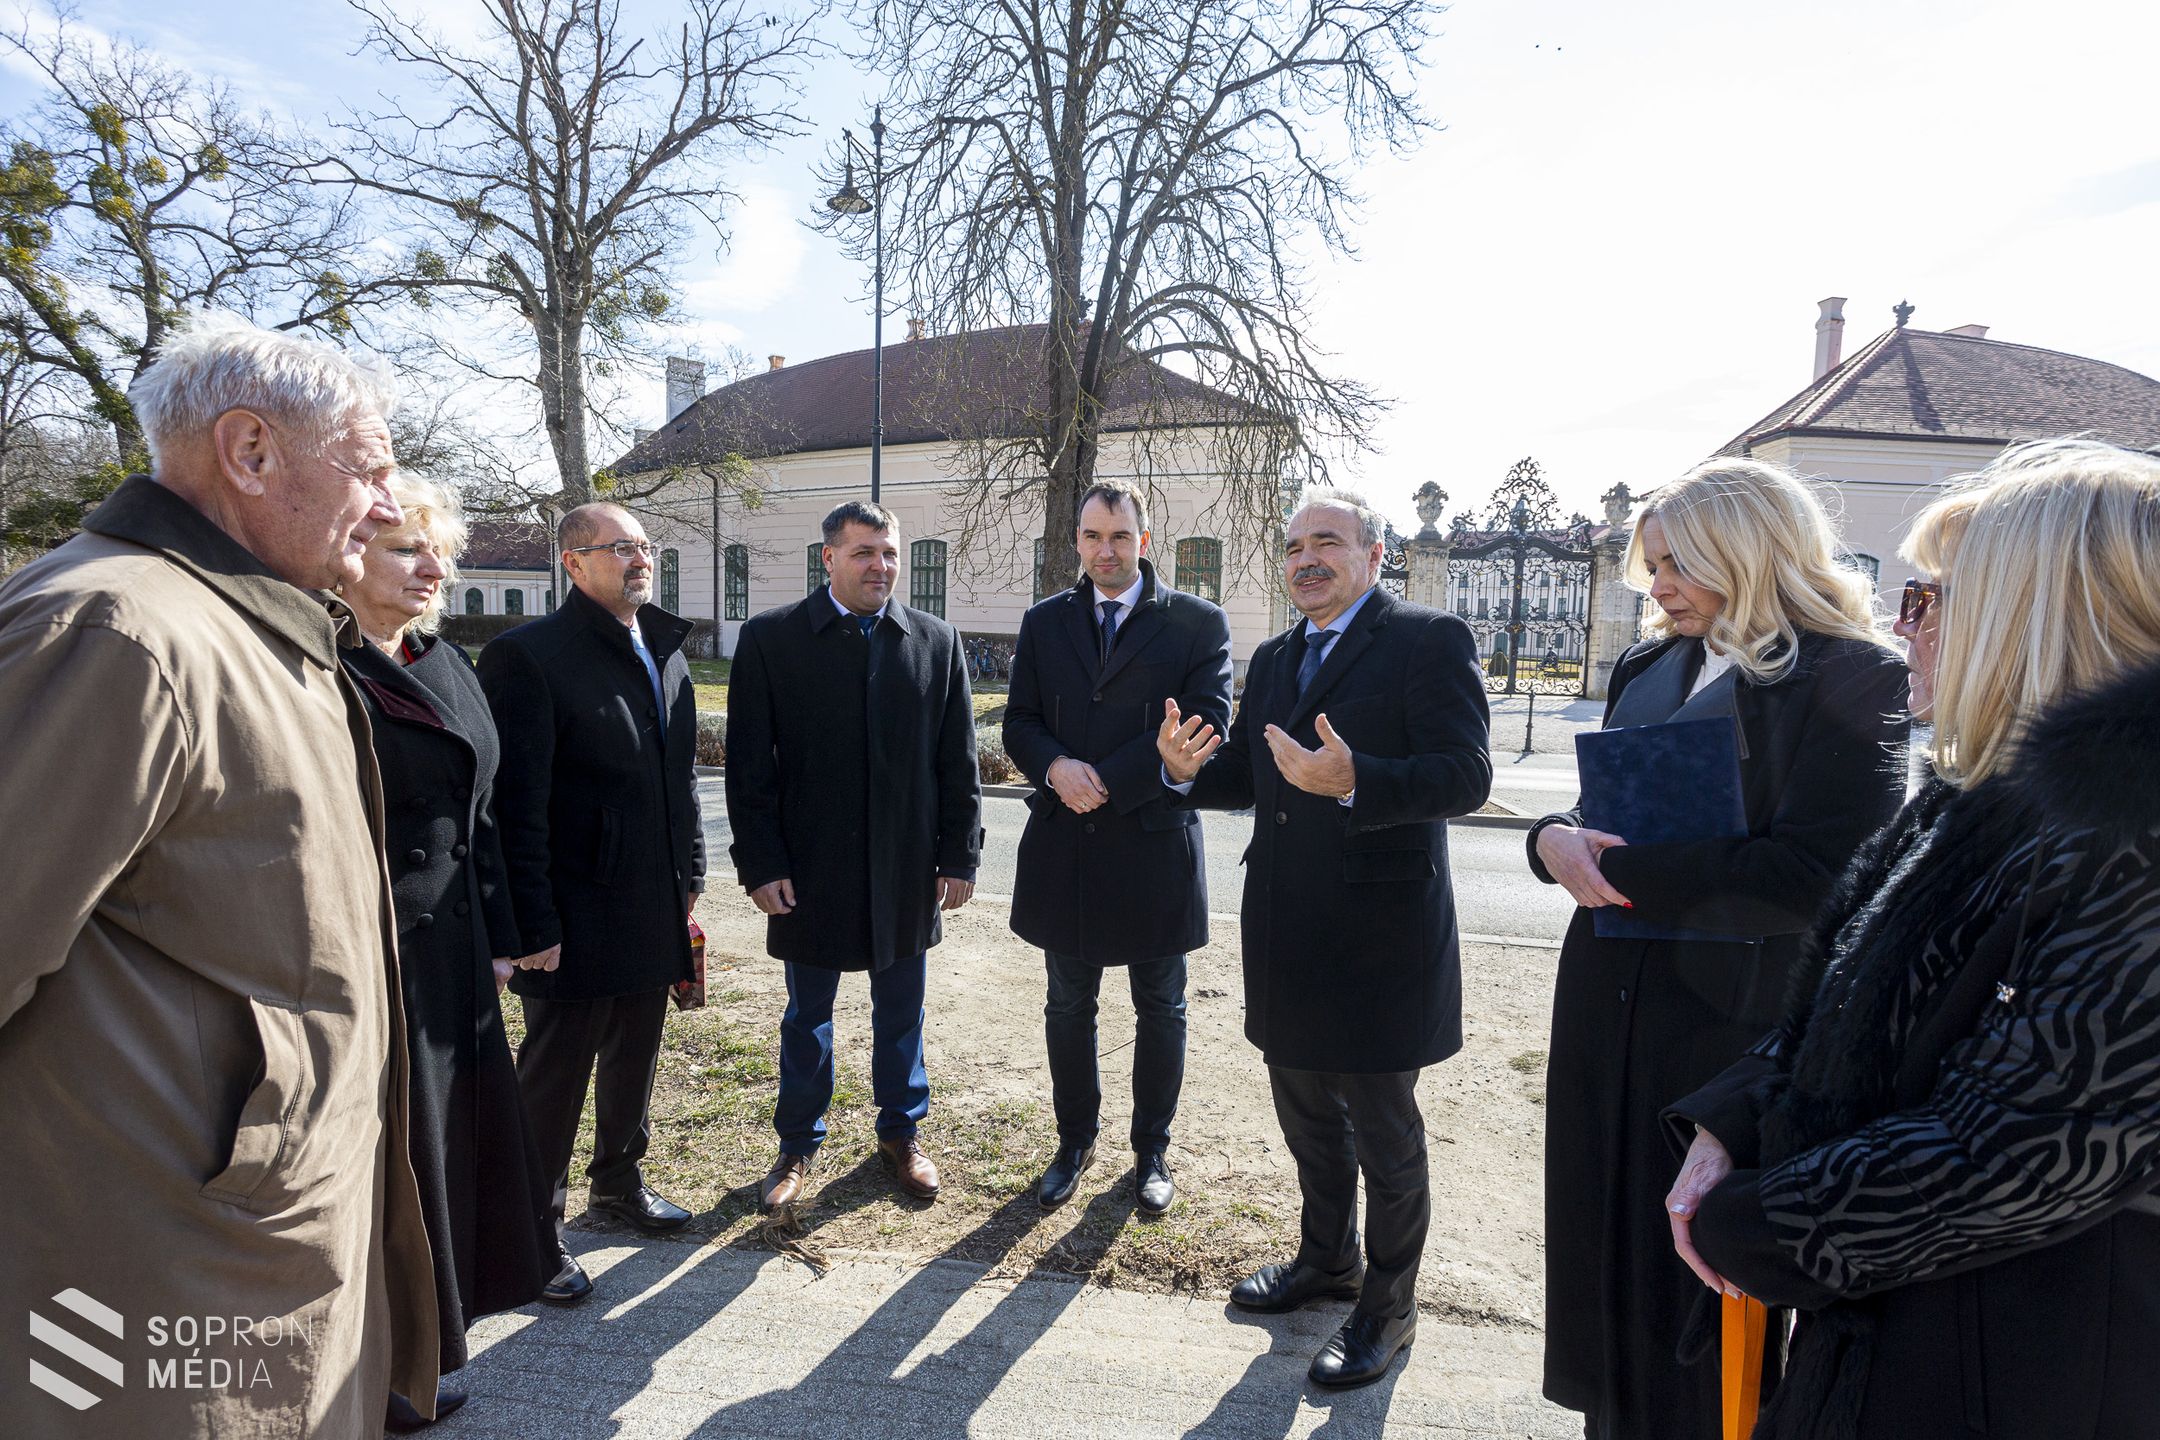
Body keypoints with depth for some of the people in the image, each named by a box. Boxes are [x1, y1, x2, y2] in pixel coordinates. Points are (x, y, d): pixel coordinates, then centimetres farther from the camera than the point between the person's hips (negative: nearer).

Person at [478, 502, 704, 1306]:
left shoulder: (663, 653, 8)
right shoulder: (529, 655, -15)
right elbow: (518, 804, -16)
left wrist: (690, 874, 11)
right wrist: (534, 924, -17)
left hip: (654, 910, 7)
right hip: (579, 919, -7)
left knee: (634, 1058, 22)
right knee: (555, 1075, 9)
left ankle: (618, 1181, 43)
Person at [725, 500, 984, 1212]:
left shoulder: (936, 641, 1)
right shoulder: (771, 638, -4)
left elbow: (958, 760, 3)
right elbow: (749, 765, -4)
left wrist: (958, 856, 0)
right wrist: (760, 863, -8)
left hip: (907, 871, 2)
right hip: (810, 869, -1)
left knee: (901, 1010, 16)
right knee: (806, 1016, 14)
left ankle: (901, 1132, 36)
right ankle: (798, 1144, 34)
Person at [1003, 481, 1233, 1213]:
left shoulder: (1198, 623, -3)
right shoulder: (1044, 622, 8)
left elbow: (1204, 728, -12)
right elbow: (1019, 721, 5)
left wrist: (1105, 782, -17)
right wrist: (1057, 768, -17)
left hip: (1155, 844, -2)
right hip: (1065, 848, 3)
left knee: (1160, 1011, 12)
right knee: (1068, 1008, 15)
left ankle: (1152, 1151, 31)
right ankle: (1074, 1141, 34)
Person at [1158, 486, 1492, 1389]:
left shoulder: (1428, 640, -12)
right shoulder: (1273, 660, 12)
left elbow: (1465, 776, -21)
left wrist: (1353, 782, -36)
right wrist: (1189, 769, -6)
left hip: (1379, 934, -7)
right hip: (1287, 934, 7)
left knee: (1384, 1130, 10)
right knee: (1306, 1112, 23)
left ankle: (1388, 1308, 32)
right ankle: (1327, 1258, 47)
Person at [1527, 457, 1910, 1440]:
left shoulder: (1849, 676, -11)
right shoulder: (1651, 668, 10)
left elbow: (1812, 876, -20)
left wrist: (1625, 871, -18)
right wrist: (1557, 839, -9)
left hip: (1733, 1017, -6)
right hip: (1613, 1000, 7)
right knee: (1608, 1235, 18)